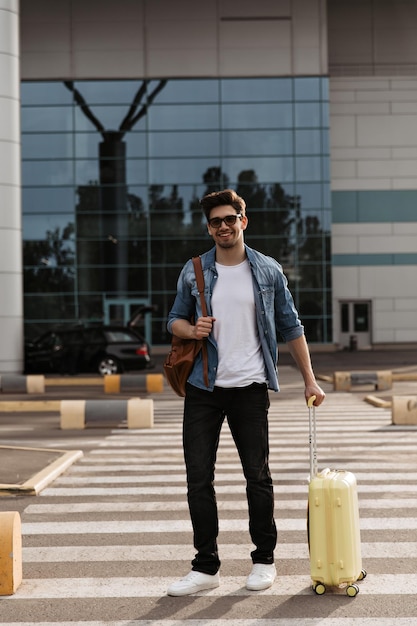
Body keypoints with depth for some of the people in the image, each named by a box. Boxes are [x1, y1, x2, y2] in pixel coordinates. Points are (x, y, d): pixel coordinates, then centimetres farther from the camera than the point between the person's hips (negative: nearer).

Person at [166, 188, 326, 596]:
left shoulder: (268, 271, 3)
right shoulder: (194, 272, 6)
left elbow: (291, 327, 7)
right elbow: (174, 320, 13)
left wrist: (309, 380, 4)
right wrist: (191, 329, -10)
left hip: (250, 388, -1)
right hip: (203, 389, 2)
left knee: (258, 477, 6)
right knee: (198, 479, 1)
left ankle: (264, 560, 23)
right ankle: (206, 567, 12)